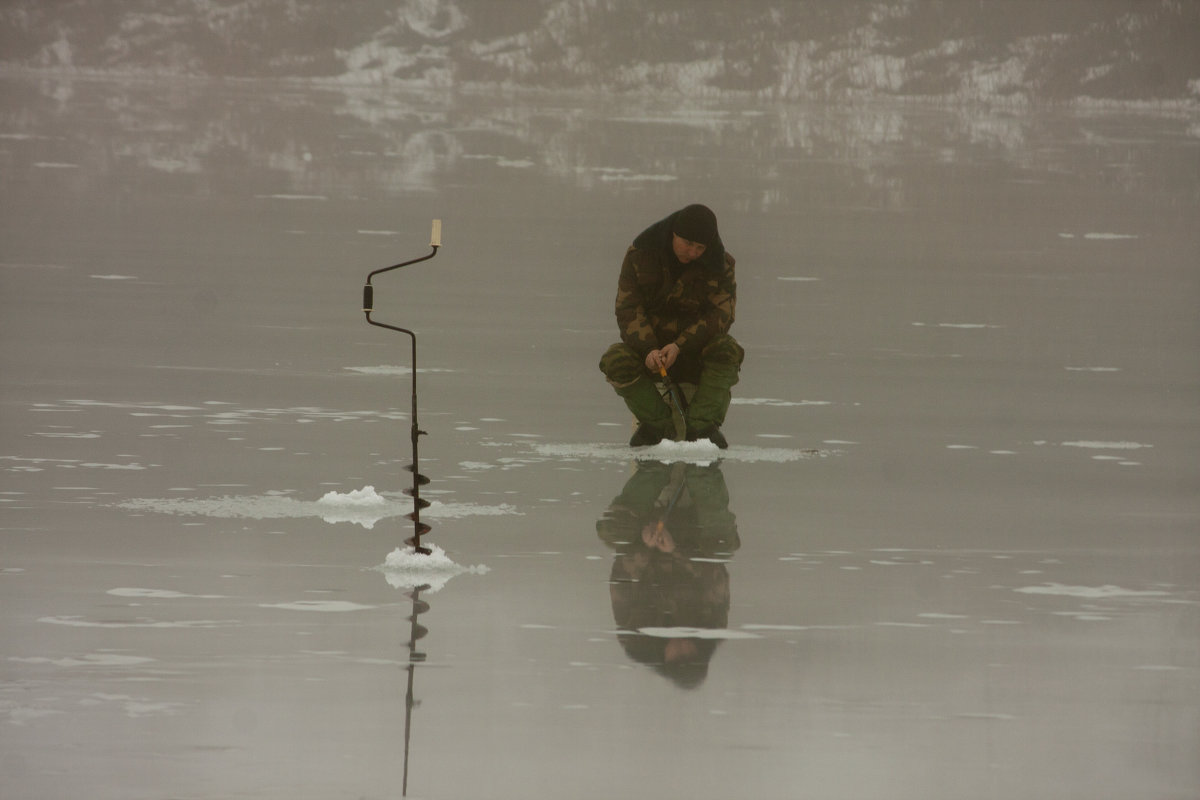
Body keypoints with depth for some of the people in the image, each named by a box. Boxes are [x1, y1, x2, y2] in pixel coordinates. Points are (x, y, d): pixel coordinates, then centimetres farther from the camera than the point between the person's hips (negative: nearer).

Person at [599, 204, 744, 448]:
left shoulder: (720, 265, -8)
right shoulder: (640, 254, -9)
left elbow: (719, 315, -16)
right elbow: (628, 309, -12)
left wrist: (679, 346, -31)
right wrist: (649, 350, -30)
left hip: (696, 352, 0)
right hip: (648, 343, 0)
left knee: (727, 350, -33)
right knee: (616, 361, -30)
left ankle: (702, 425, -33)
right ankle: (660, 424, -25)